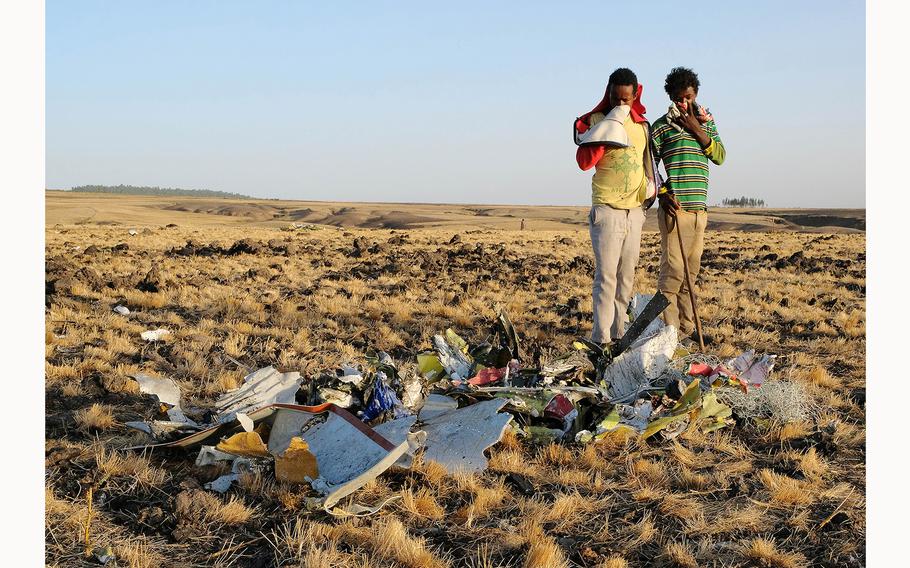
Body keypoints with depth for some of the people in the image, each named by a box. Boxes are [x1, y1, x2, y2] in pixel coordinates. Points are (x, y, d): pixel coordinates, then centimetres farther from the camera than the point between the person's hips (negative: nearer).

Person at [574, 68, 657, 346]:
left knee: (627, 274, 8)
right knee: (606, 274, -10)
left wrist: (651, 184, 14)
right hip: (607, 208, -6)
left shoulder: (642, 125, 13)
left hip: (635, 210, 6)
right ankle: (601, 338, -9)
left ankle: (618, 331, 15)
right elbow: (584, 162, -14)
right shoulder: (595, 120, -4)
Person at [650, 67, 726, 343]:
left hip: (700, 208, 6)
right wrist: (662, 194, -13)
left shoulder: (706, 123, 16)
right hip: (675, 207, -6)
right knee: (673, 269, -9)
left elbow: (720, 156, 5)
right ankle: (669, 329, -6)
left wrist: (697, 130, -5)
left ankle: (686, 328, 17)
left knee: (691, 270, 10)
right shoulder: (661, 126, 1)